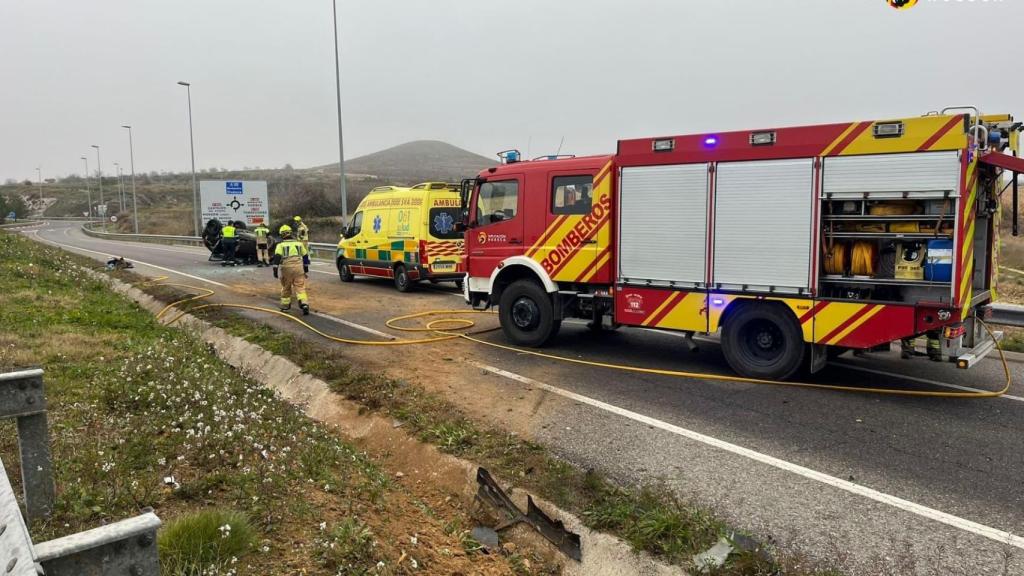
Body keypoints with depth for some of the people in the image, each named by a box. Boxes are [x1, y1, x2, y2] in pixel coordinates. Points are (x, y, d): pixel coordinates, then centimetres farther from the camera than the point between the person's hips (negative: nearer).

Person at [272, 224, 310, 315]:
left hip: (286, 268, -2)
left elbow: (277, 257, -8)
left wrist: (275, 270, -9)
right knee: (300, 288, -1)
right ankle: (304, 304, -20)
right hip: (299, 267, 2)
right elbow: (305, 256, 22)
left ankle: (285, 306, 26)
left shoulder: (280, 245, 5)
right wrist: (306, 269, 30)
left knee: (286, 288, 16)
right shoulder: (298, 243, 17)